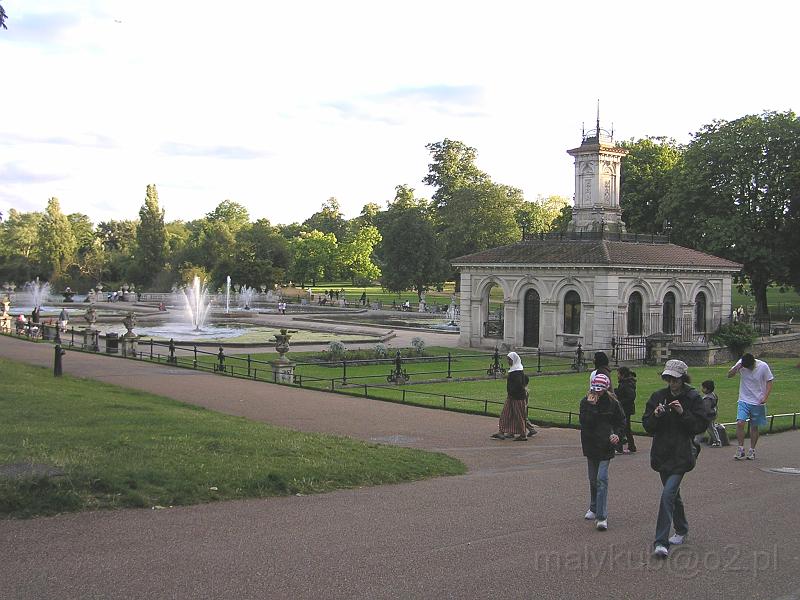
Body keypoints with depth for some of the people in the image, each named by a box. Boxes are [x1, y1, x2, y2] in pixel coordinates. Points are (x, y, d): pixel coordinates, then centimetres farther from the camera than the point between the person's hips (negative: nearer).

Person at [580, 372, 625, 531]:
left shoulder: (612, 403, -4)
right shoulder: (585, 402, -5)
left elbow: (621, 421, 12)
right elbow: (585, 422, -19)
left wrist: (617, 434, -4)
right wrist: (591, 405, -24)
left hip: (606, 446, -2)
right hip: (591, 445, 2)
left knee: (602, 479, -12)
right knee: (593, 479, 14)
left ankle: (601, 516, -13)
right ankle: (594, 508, 34)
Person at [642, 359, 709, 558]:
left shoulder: (693, 398, -5)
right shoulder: (658, 396, 5)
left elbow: (701, 426, -8)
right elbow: (647, 425, 4)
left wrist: (683, 413, -19)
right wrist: (655, 415, -16)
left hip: (682, 454, -5)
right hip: (662, 453, 5)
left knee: (668, 495, -17)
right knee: (673, 494, 18)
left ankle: (661, 542, -18)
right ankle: (681, 530, 39)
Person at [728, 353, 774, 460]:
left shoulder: (763, 366, -12)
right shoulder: (740, 364, -7)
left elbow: (769, 382, -4)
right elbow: (729, 375, 0)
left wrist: (765, 397, -16)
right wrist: (736, 368, -21)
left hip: (758, 402, -1)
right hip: (744, 400, 1)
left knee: (754, 426, 6)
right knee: (740, 423, -13)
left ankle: (752, 450, 19)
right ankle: (741, 449, -3)